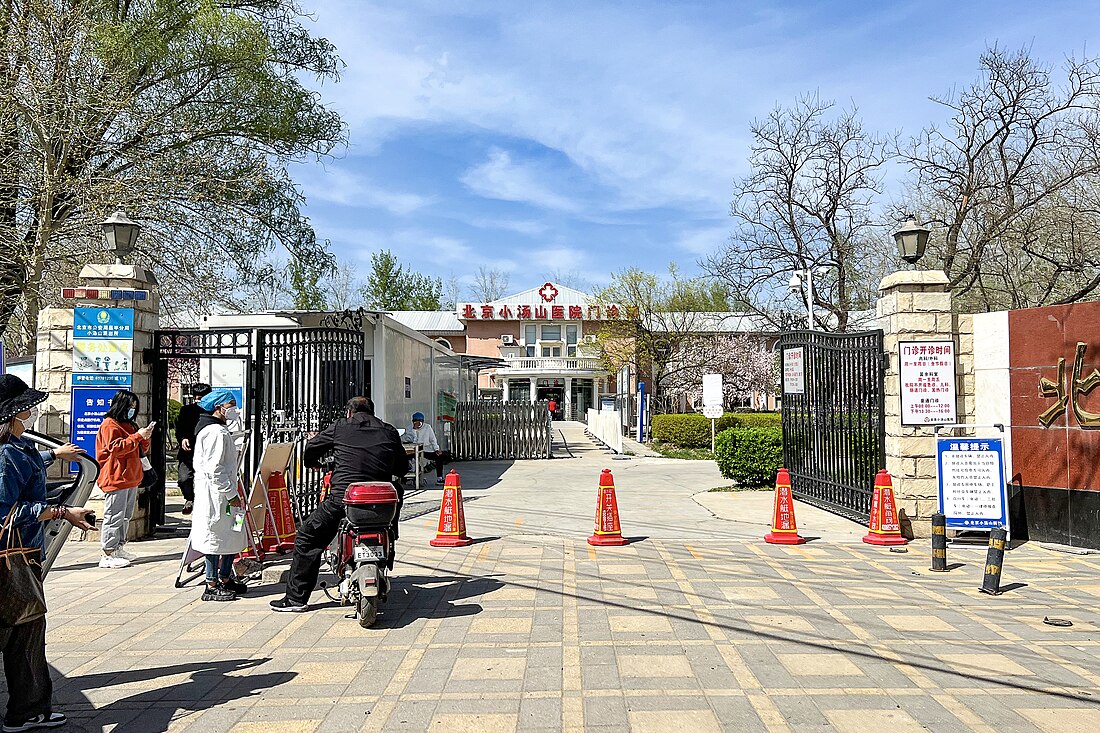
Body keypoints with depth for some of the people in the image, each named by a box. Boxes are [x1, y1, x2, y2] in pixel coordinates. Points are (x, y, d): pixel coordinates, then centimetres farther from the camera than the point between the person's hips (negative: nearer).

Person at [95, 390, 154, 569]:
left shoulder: (130, 425, 21)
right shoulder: (109, 425, -5)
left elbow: (142, 450, 25)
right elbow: (116, 448, -16)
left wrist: (145, 438, 5)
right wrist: (137, 436, -16)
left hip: (131, 479, 9)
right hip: (115, 479, -9)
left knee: (125, 517, 12)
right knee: (114, 517, -9)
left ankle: (119, 549, 19)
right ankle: (108, 555, -7)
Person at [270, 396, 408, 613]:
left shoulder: (340, 427, 8)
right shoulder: (389, 432, 13)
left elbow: (311, 449, 16)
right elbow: (403, 468, 19)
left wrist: (313, 463, 39)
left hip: (342, 498, -2)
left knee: (306, 539, 14)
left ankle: (296, 597, 14)